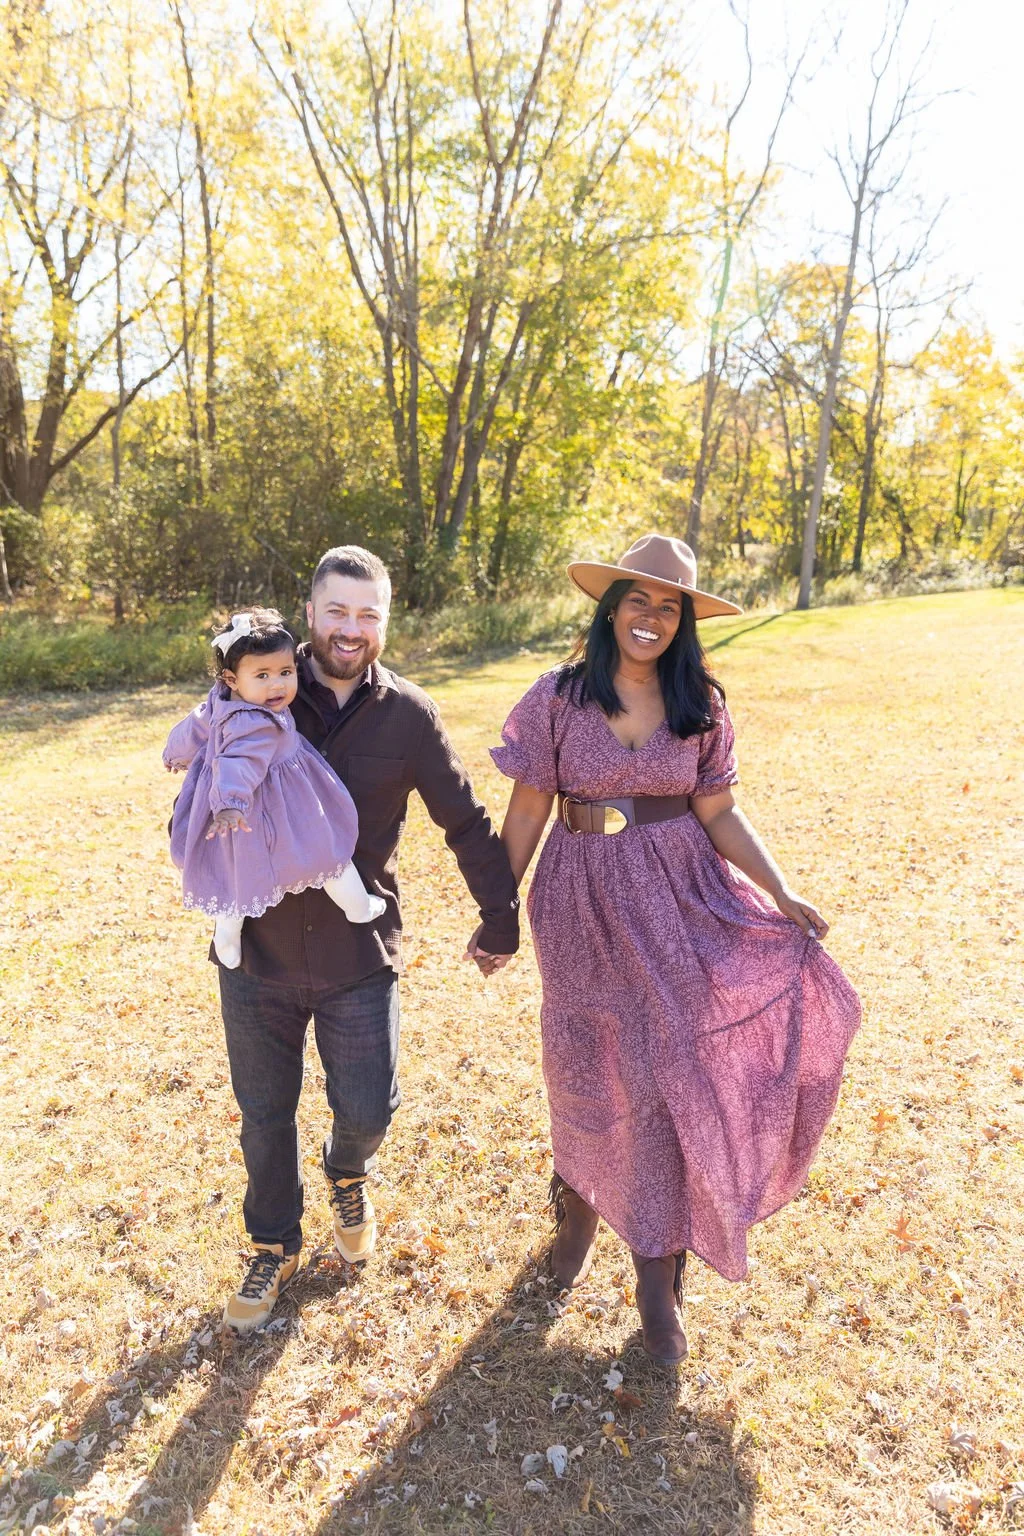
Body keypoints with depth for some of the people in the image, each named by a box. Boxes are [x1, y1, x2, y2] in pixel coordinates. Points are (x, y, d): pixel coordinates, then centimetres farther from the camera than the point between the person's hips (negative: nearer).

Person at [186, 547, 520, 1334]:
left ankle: (347, 1174, 43)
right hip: (259, 946, 1)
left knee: (368, 1108, 4)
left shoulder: (408, 715, -7)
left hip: (359, 951, -1)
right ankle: (275, 1245, 42)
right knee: (265, 1114, 14)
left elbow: (467, 824, 2)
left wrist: (500, 918, 7)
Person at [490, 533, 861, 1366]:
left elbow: (720, 813, 0)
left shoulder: (701, 703, 0)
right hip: (585, 902, -1)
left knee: (670, 1072, -2)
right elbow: (528, 810, -2)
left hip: (679, 895, 1)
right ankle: (578, 1200, 44)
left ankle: (658, 1274, 16)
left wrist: (784, 896, -11)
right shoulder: (557, 697, -6)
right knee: (588, 1071, 12)